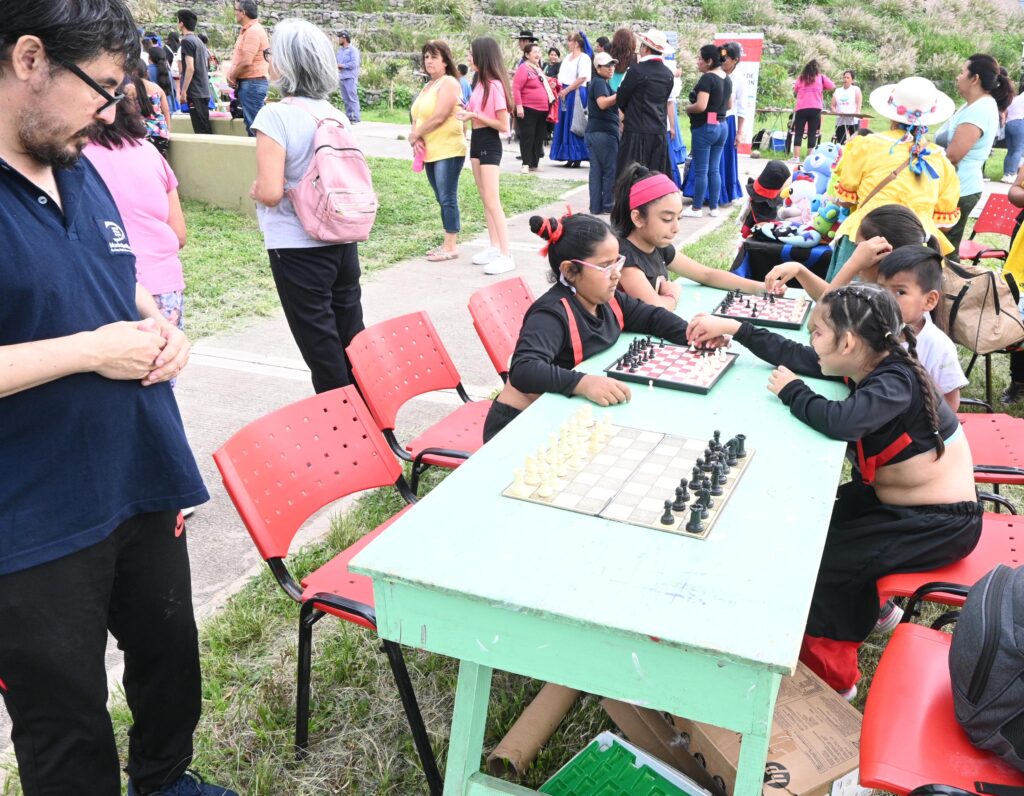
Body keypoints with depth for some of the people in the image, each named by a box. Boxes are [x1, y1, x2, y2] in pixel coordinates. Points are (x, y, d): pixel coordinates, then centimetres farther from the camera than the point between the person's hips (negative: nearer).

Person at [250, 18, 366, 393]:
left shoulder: (274, 116, -16)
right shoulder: (336, 115, 5)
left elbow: (271, 192, -23)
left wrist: (255, 191, -2)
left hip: (298, 246, -7)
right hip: (343, 239, 7)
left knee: (318, 339, 5)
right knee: (351, 333, 15)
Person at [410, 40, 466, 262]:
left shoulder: (448, 82, -8)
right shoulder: (428, 86, 19)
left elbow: (439, 117, -18)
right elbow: (418, 116, 16)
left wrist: (415, 133, -6)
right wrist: (415, 137, -5)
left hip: (448, 150, -9)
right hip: (431, 152, 9)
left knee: (448, 199, -7)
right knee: (442, 199, 11)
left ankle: (451, 246, -3)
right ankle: (448, 243, 17)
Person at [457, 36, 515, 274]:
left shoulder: (494, 85, -17)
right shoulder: (479, 82, 8)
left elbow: (504, 125, -18)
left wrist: (475, 115, -20)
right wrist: (467, 112, 0)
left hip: (490, 143, -9)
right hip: (476, 141, 9)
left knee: (492, 201, -12)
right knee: (484, 199, 12)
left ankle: (506, 255, -11)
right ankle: (494, 247, 19)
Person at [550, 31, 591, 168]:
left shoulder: (584, 58, -7)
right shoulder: (568, 57, 17)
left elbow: (583, 77, -16)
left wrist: (567, 90, -15)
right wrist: (561, 89, 2)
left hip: (576, 94, -8)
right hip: (565, 94, 8)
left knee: (574, 125, -7)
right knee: (565, 125, 7)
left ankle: (577, 158, -1)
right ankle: (570, 157, 12)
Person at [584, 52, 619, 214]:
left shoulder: (597, 82, 21)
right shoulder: (600, 83, -10)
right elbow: (603, 103, -27)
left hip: (593, 132, 10)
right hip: (604, 132, -10)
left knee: (596, 170, 7)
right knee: (611, 170, -3)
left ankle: (596, 206, 8)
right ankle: (608, 205, 1)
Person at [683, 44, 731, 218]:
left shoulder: (707, 78, -16)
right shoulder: (727, 79, 10)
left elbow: (700, 106, -24)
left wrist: (688, 108, -6)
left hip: (705, 127, -8)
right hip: (722, 126, 8)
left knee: (701, 171, -1)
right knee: (715, 169, 12)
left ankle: (697, 208, 4)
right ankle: (714, 207, 15)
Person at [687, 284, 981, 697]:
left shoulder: (896, 383, -29)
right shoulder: (873, 366, -4)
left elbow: (840, 421, -46)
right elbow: (794, 355, 3)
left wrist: (791, 391, -28)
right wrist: (733, 327, 0)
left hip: (941, 523, -8)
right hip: (892, 500, 8)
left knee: (827, 558, -8)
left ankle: (831, 674, 13)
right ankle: (866, 606, 29)